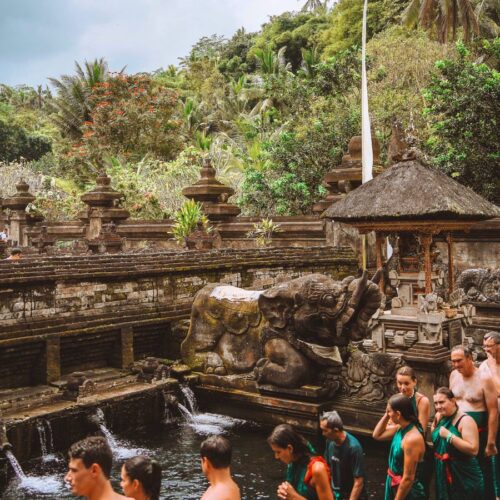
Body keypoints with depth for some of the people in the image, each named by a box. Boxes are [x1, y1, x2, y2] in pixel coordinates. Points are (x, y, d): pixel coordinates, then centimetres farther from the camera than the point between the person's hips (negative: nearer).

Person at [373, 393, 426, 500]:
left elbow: (408, 478, -26)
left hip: (407, 491, -8)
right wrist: (386, 415, -2)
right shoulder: (400, 428, -3)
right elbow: (377, 435, 13)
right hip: (394, 484, 8)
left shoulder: (412, 439, -29)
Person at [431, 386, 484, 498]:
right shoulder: (439, 417, 5)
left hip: (464, 476, -7)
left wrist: (449, 436, -27)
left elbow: (473, 450, -27)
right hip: (442, 473, 7)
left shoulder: (465, 420, -17)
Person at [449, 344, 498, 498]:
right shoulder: (454, 375, 2)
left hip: (479, 433, -5)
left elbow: (493, 412, -16)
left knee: (484, 474, 5)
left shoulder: (484, 379, -16)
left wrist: (491, 442, -16)